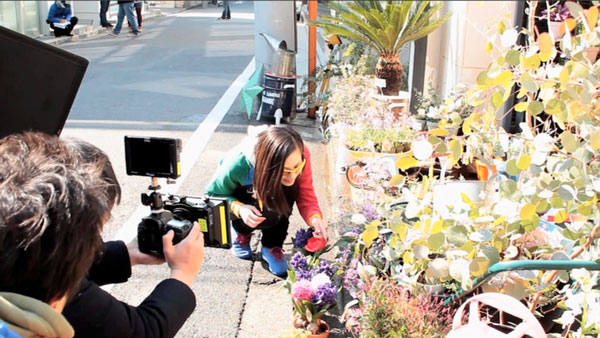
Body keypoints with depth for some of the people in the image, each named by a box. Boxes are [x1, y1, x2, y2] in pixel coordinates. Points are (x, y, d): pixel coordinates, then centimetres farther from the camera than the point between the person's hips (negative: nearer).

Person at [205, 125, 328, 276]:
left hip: (273, 194, 3)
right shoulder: (238, 163, -39)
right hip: (238, 197, -3)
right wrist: (239, 208, -40)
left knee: (288, 189, -32)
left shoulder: (298, 156, -33)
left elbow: (306, 195, -24)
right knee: (267, 214, -34)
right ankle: (241, 232, 2)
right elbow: (213, 194, -22)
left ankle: (272, 246, -11)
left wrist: (315, 218, -44)